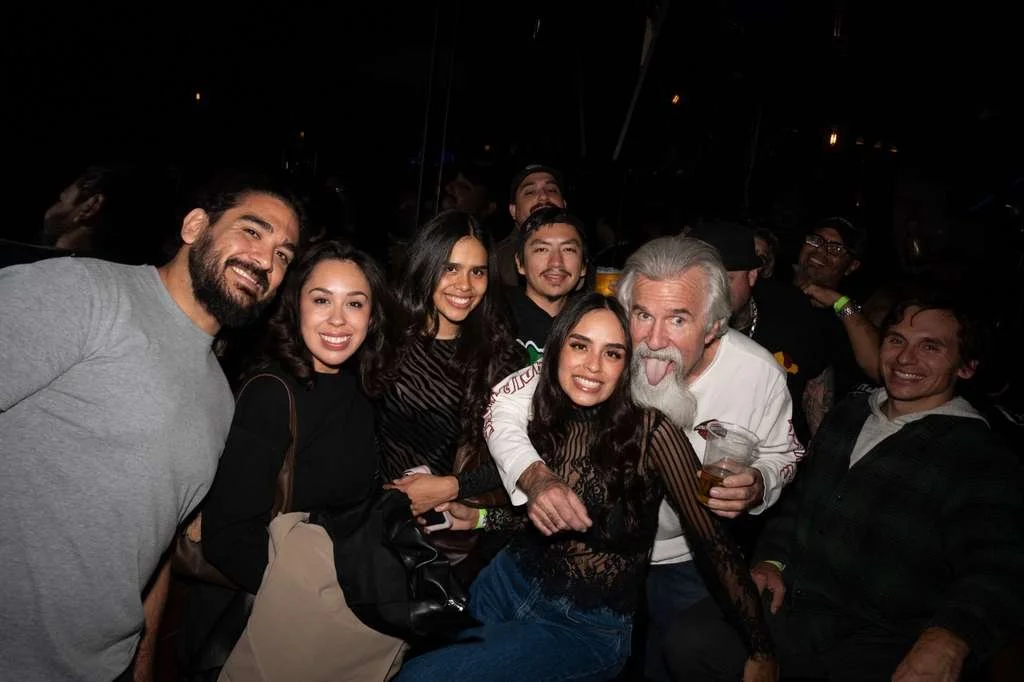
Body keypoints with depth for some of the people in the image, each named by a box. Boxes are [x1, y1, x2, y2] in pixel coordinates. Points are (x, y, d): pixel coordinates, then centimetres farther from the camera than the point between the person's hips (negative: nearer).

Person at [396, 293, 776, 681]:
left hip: (586, 628, -4)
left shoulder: (649, 429, -19)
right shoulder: (547, 416, -4)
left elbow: (712, 541, -15)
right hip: (509, 580, 5)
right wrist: (477, 518, -1)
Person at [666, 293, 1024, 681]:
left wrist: (949, 639, -36)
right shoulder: (850, 414, 15)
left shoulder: (982, 459, -4)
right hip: (792, 604, 4)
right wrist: (771, 559, 8)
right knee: (692, 642, -20)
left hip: (883, 643, -4)